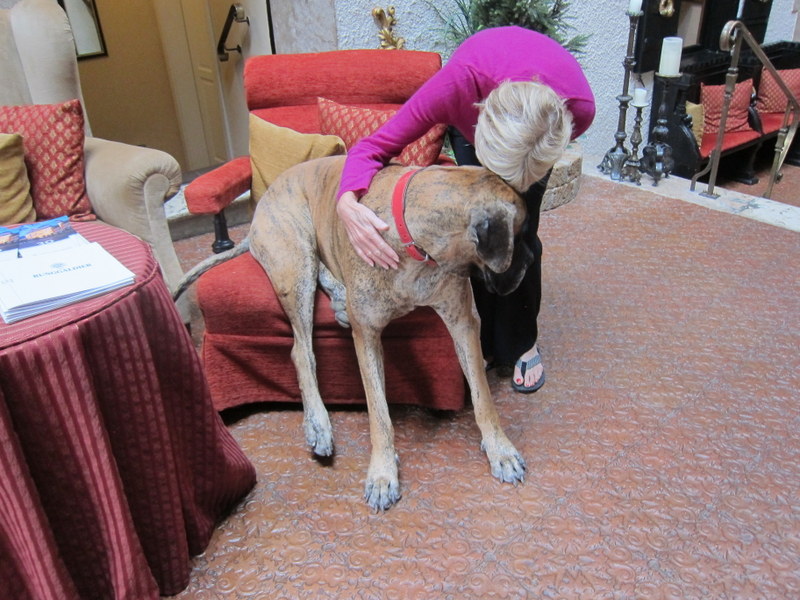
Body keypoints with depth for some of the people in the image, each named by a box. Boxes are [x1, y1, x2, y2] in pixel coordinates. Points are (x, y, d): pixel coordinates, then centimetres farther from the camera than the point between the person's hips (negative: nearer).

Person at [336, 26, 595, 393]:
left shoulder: (579, 108, -40)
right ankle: (486, 342, 8)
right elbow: (374, 146, -38)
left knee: (520, 231, -10)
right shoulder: (457, 84, -45)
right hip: (473, 106, 0)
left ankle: (521, 342, 12)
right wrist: (347, 203, -55)